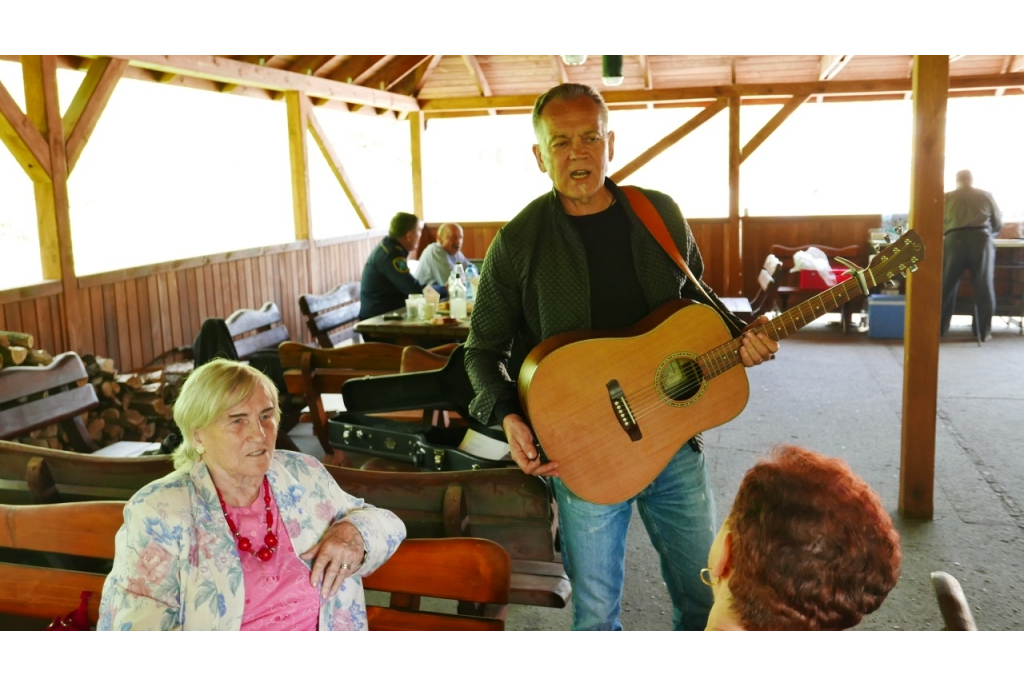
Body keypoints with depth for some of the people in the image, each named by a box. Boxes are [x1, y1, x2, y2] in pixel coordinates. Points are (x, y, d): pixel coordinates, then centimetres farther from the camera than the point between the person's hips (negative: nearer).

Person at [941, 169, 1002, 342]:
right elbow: (998, 224, 22)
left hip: (955, 240, 0)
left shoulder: (947, 197, 14)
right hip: (981, 240, 0)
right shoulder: (986, 195, 16)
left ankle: (940, 328, 12)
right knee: (984, 287, 6)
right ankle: (983, 332, 7)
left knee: (947, 285, 9)